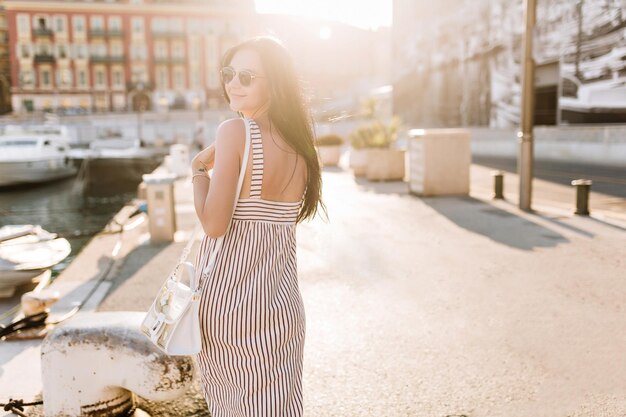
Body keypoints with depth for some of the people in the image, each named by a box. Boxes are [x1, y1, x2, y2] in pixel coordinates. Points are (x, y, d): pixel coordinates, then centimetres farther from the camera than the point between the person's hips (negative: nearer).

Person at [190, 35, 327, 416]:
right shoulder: (300, 140, 3)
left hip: (230, 298, -6)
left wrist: (200, 170, -5)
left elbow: (214, 224, -21)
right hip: (282, 302, 6)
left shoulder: (234, 132, -16)